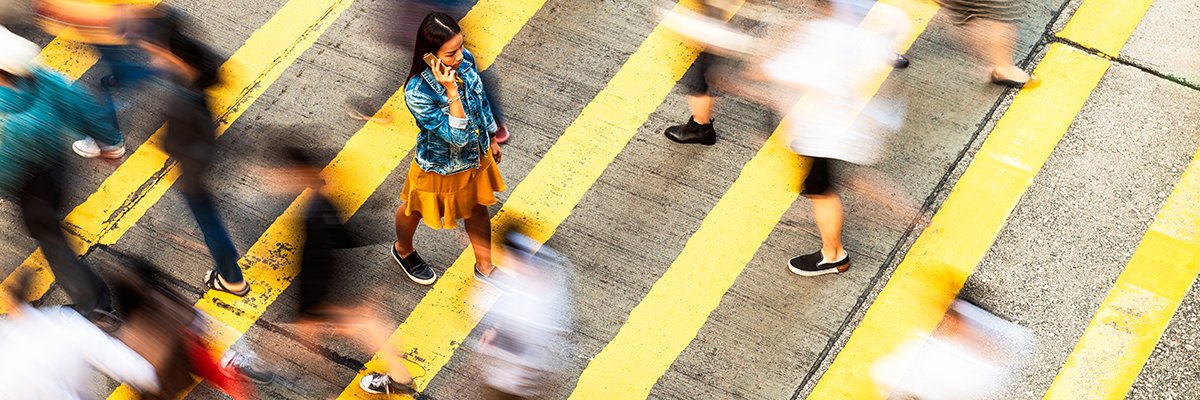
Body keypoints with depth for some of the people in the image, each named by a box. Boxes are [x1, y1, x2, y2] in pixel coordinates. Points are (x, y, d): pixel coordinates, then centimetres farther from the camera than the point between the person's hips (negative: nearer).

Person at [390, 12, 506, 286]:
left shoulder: (465, 60, -22)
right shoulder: (417, 93, -40)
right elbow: (457, 137, -37)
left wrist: (491, 138, 13)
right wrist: (451, 91, -47)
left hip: (477, 156, 5)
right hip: (442, 168, -5)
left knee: (477, 209, 27)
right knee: (416, 210, 27)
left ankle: (484, 267, 53)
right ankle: (403, 250, 60)